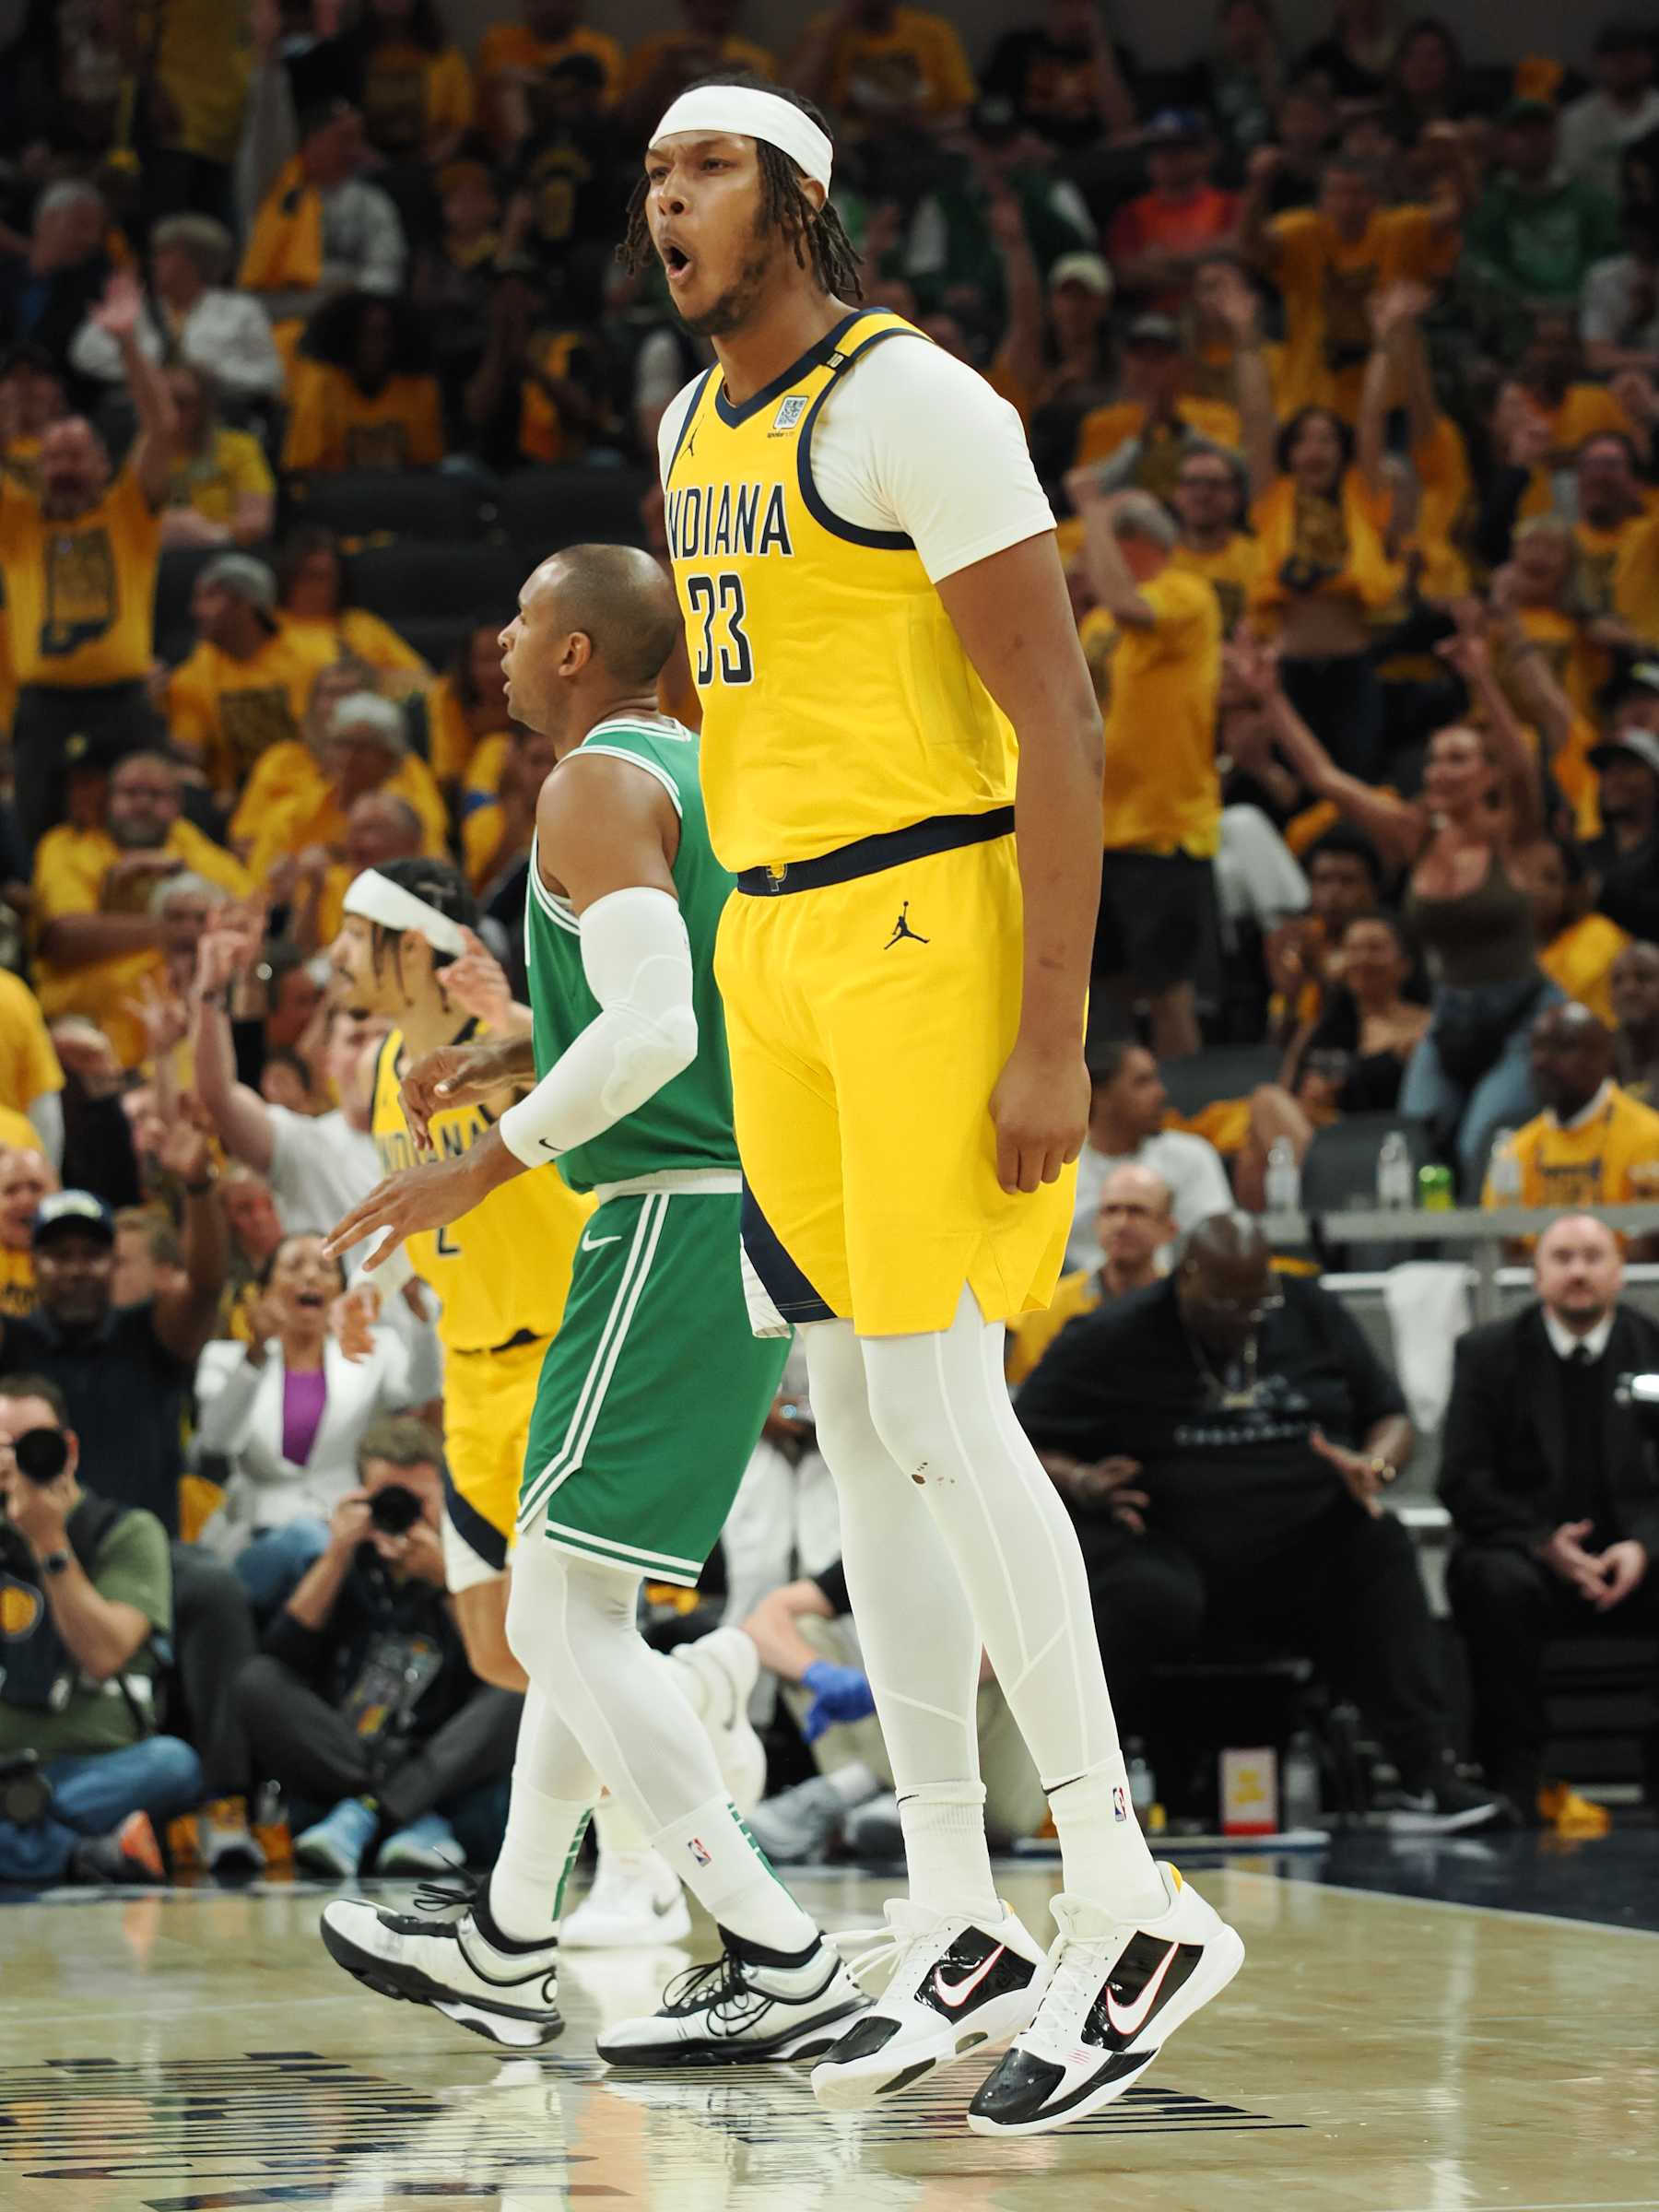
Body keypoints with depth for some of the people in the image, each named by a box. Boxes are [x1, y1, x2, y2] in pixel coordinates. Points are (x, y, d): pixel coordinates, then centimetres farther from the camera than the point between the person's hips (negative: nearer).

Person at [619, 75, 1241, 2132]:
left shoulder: (914, 402, -13)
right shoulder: (694, 429, 15)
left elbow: (1060, 722, -16)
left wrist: (1052, 1042, -20)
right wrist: (756, 1009, 22)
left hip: (940, 927, -9)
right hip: (782, 946, 9)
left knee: (935, 1410, -13)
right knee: (859, 1423, 7)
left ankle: (1128, 1902, -4)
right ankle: (956, 1926, 12)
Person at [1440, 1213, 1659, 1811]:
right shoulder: (1487, 1353, 5)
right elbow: (1462, 1483, -2)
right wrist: (1543, 1543, -18)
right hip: (1523, 1552, -1)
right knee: (1500, 1586, -35)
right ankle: (1513, 1774, -29)